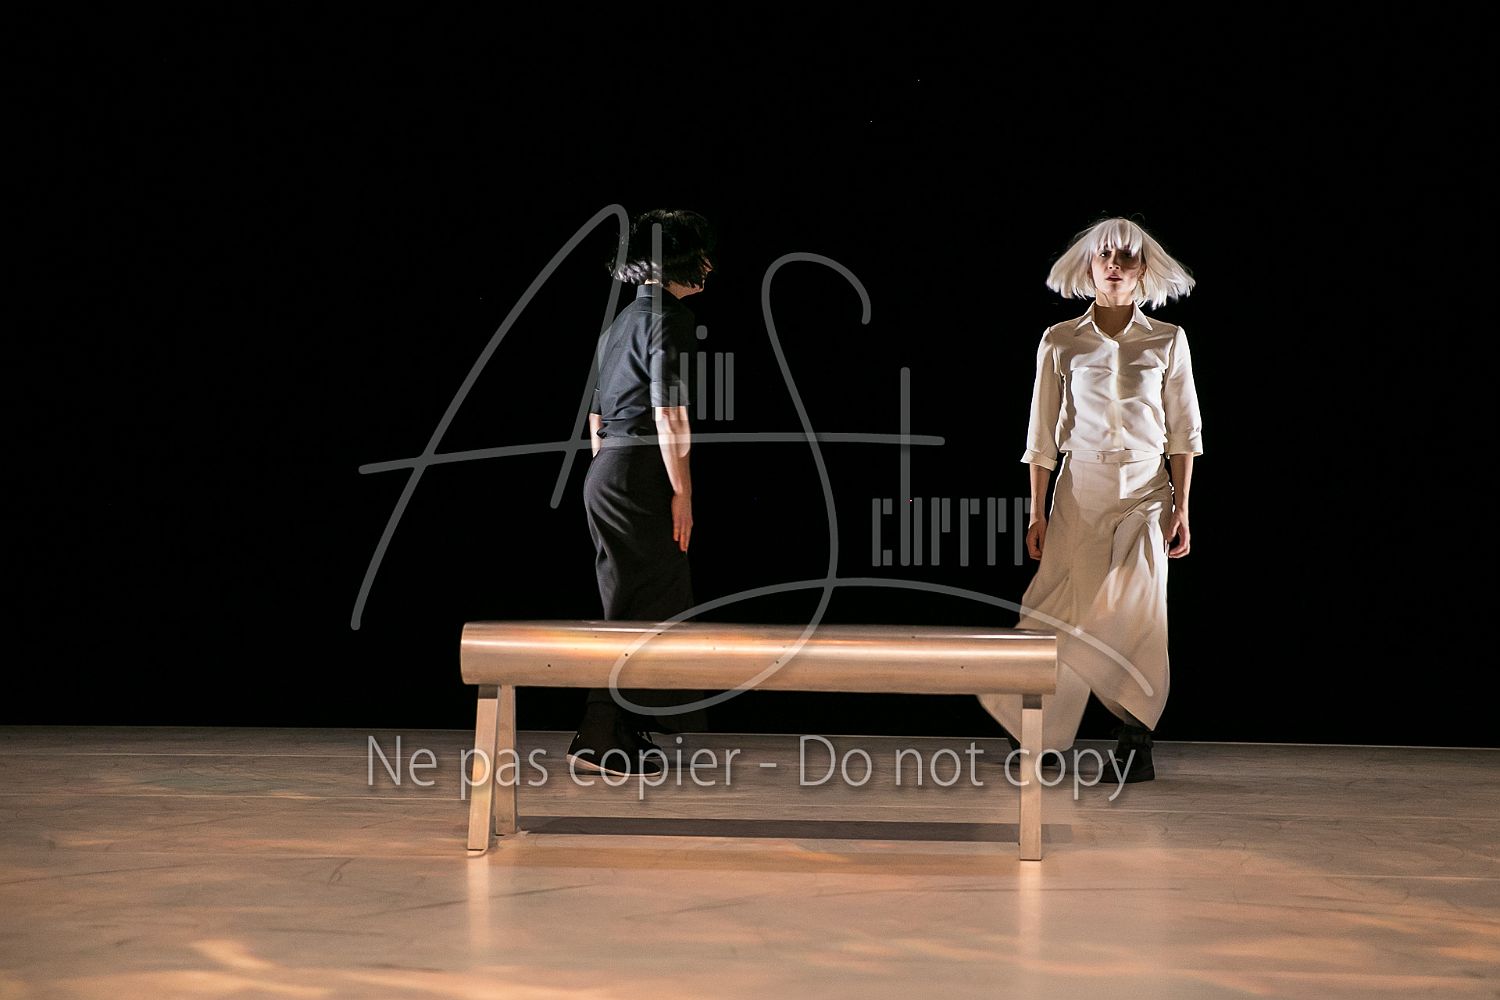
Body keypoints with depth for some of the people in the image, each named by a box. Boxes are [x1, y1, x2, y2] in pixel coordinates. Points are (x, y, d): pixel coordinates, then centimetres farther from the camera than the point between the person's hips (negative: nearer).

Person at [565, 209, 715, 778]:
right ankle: (600, 741, -4)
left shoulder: (624, 320, 18)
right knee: (644, 613, -5)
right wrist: (682, 491, -13)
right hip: (640, 477, -10)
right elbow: (669, 412, -16)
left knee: (633, 610, 13)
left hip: (606, 475, 10)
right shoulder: (670, 318, -10)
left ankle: (631, 737, 18)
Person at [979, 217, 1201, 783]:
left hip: (1146, 493, 0)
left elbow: (1183, 431, 5)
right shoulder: (1061, 341, 3)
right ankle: (1043, 736, 10)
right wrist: (1036, 514, 1)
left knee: (1138, 614, -6)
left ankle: (1135, 741, 5)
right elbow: (1042, 434, 4)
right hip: (1079, 492, 0)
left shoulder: (1167, 340, 4)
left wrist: (1180, 509, -1)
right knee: (1067, 614, -3)